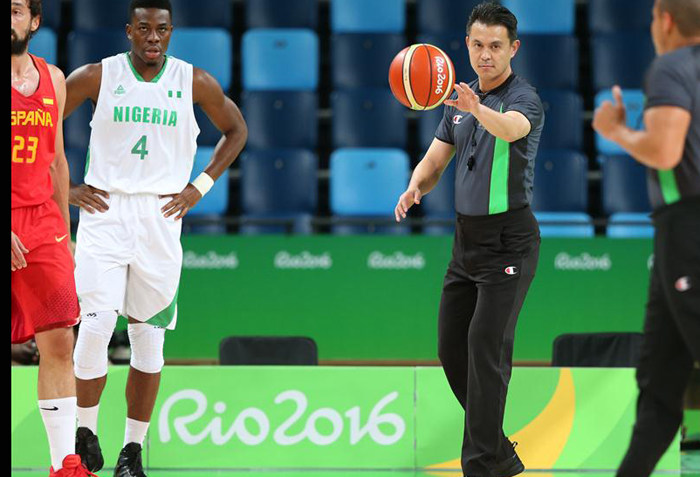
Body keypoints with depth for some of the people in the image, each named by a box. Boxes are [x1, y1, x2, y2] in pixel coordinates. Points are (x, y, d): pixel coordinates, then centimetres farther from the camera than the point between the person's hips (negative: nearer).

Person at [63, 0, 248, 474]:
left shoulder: (194, 83, 1)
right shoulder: (96, 76, -2)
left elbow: (236, 130, 16)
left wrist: (200, 186, 6)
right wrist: (64, 188, 0)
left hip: (161, 216, 2)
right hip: (104, 209, -2)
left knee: (148, 336, 5)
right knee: (97, 324, -15)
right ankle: (86, 431, 4)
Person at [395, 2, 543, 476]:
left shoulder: (524, 98, -13)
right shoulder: (460, 100, 11)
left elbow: (511, 128, -37)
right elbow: (435, 160, 13)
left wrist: (478, 109, -59)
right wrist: (415, 188, -10)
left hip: (508, 241, -8)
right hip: (467, 238, 8)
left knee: (486, 347, -14)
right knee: (451, 347, 9)